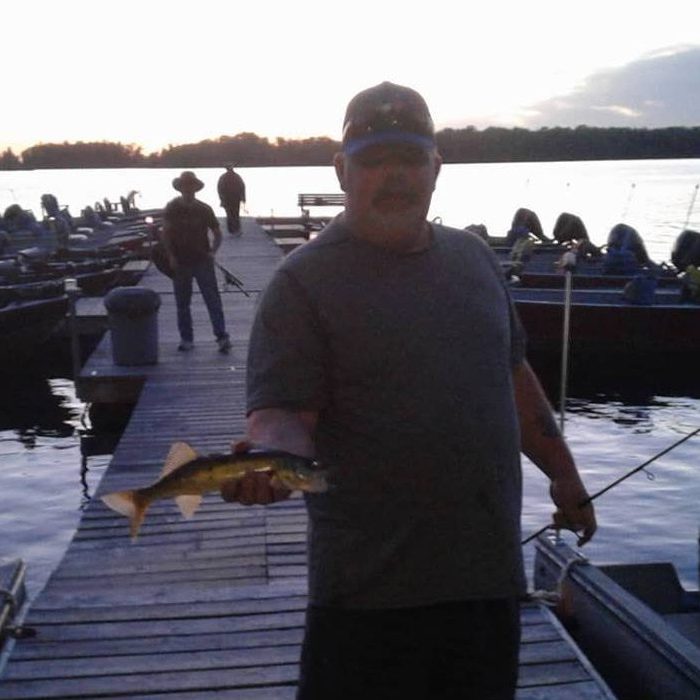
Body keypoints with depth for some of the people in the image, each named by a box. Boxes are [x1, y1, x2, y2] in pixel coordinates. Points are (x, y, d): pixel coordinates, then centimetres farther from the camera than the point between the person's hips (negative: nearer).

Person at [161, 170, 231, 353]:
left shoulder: (204, 209, 2)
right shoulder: (172, 208, 2)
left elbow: (217, 233, 7)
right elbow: (166, 233, -1)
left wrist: (213, 251, -9)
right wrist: (170, 255, -12)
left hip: (202, 261, -1)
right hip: (180, 263, 1)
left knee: (213, 300, -7)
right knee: (182, 303, 7)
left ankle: (222, 337, -8)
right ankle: (186, 339, 17)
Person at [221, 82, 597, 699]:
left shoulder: (472, 255, 9)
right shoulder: (304, 281, -9)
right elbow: (281, 411, -15)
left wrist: (563, 473, 21)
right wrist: (269, 458, -36)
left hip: (491, 570, 6)